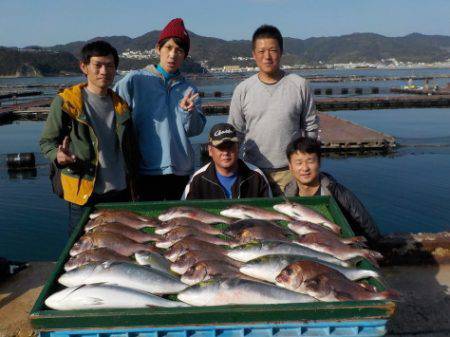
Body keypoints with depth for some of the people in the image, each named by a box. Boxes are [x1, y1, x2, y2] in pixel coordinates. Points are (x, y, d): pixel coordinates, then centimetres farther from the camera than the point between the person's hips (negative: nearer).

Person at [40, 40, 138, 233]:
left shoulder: (120, 105, 10)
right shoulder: (66, 102, -5)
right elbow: (46, 141, -1)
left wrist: (134, 190, 11)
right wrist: (58, 156, -24)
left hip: (121, 193, 4)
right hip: (84, 195, -4)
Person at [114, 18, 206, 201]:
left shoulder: (189, 90, 10)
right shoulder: (135, 80, 0)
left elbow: (195, 130, 3)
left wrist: (188, 111, -16)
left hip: (181, 169, 4)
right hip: (147, 168, -3)